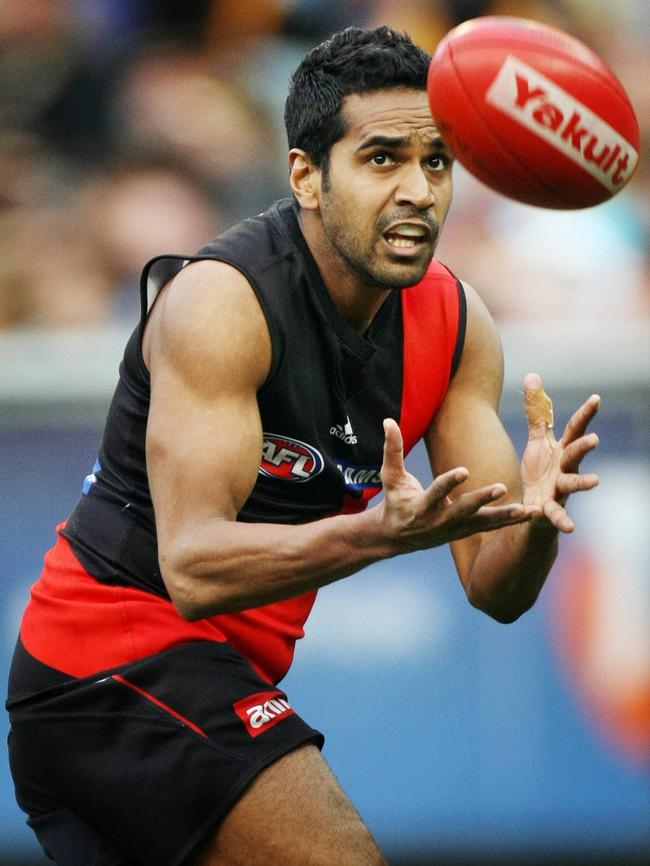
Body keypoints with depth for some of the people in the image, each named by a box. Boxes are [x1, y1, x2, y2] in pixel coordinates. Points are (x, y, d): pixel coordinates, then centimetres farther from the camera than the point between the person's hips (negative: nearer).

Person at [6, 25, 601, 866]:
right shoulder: (221, 301, -22)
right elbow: (192, 565, -32)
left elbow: (495, 589, -3)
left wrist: (533, 514, -27)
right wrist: (379, 533, -46)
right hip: (122, 654, -9)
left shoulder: (456, 325, -1)